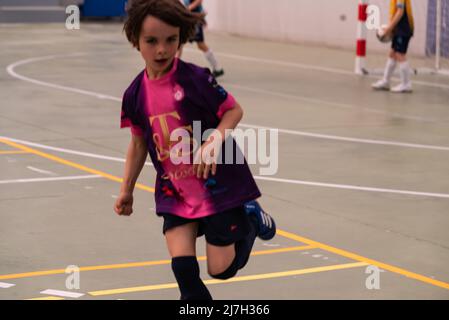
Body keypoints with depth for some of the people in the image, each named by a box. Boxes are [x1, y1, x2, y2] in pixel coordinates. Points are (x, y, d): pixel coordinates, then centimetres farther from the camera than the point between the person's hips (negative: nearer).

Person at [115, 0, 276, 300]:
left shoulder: (195, 78, -16)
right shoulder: (135, 94, -2)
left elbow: (234, 110, -8)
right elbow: (139, 143, 11)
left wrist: (214, 142, -25)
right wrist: (127, 191, 14)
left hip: (217, 184, -3)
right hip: (175, 191, 4)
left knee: (221, 269, 1)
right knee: (183, 268, -9)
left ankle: (251, 217, 29)